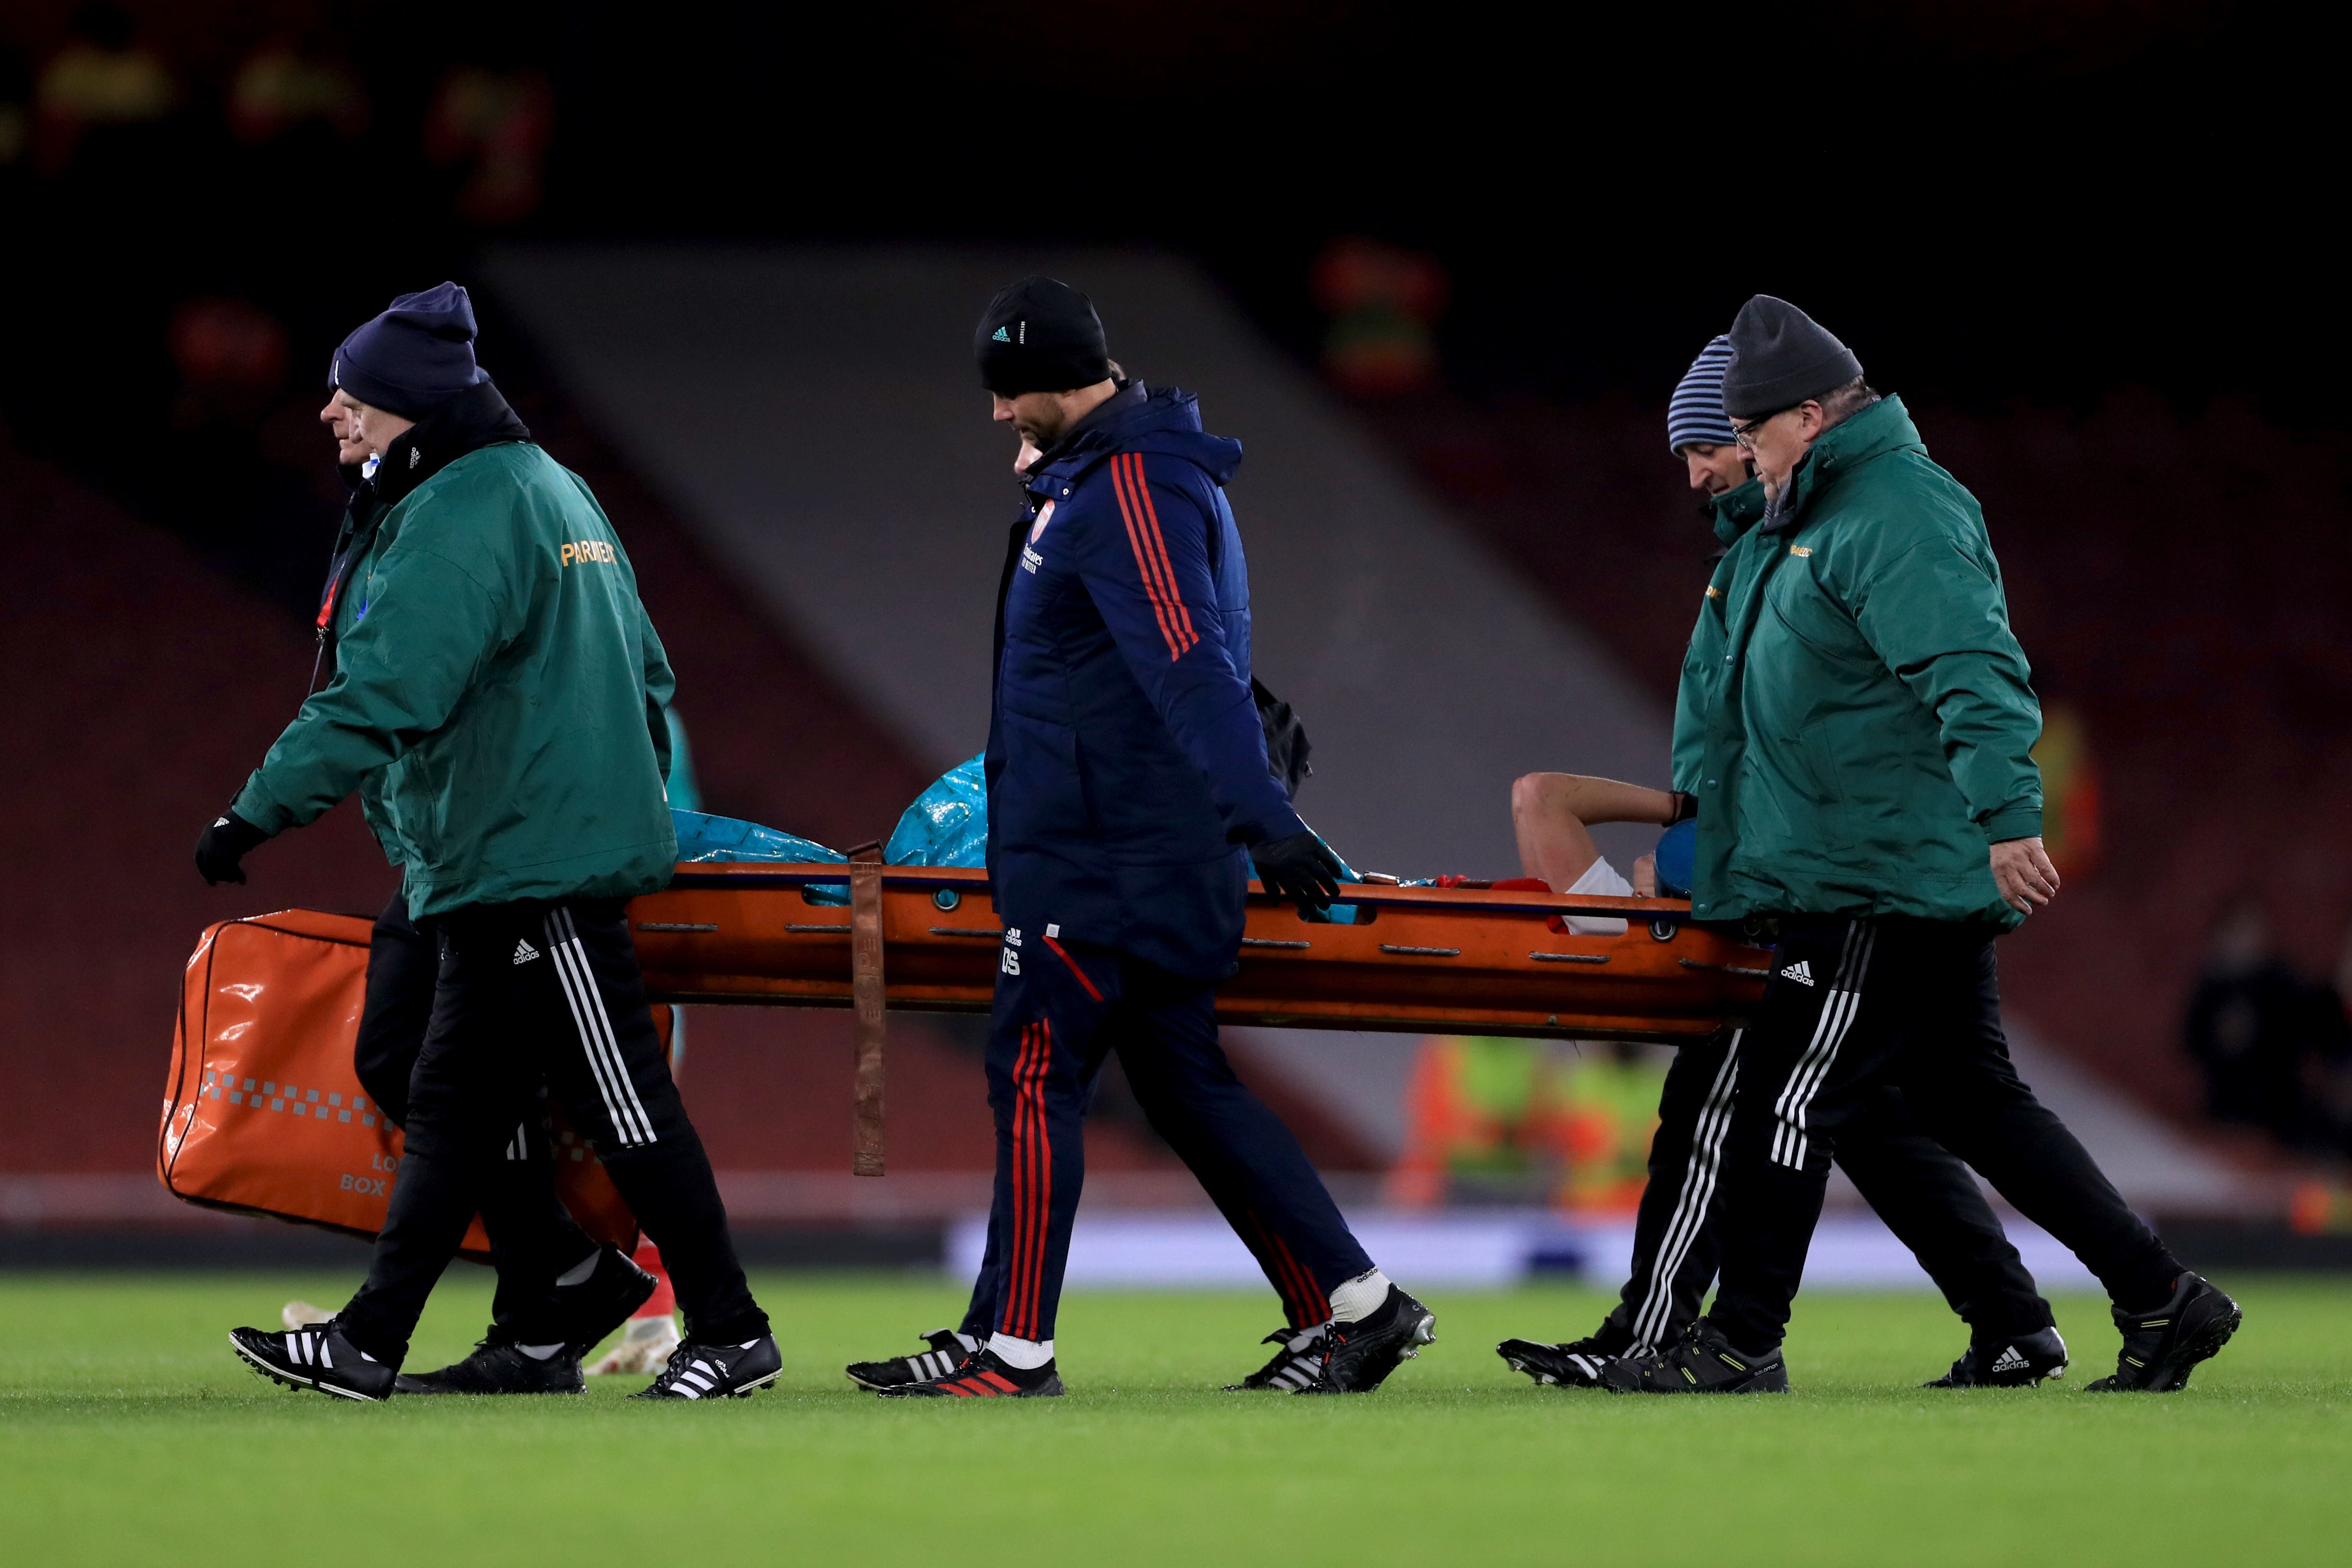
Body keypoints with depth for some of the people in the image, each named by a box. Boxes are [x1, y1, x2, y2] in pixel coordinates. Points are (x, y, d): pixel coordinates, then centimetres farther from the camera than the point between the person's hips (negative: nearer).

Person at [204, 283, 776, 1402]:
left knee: (622, 1101, -5)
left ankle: (731, 1335, -1)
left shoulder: (455, 518, -15)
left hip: (534, 867, -11)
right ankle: (368, 1343, 12)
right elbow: (646, 674, 24)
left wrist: (254, 816, -23)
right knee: (454, 1108, 10)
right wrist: (628, 797, 29)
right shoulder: (555, 492, 18)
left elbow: (379, 697, -24)